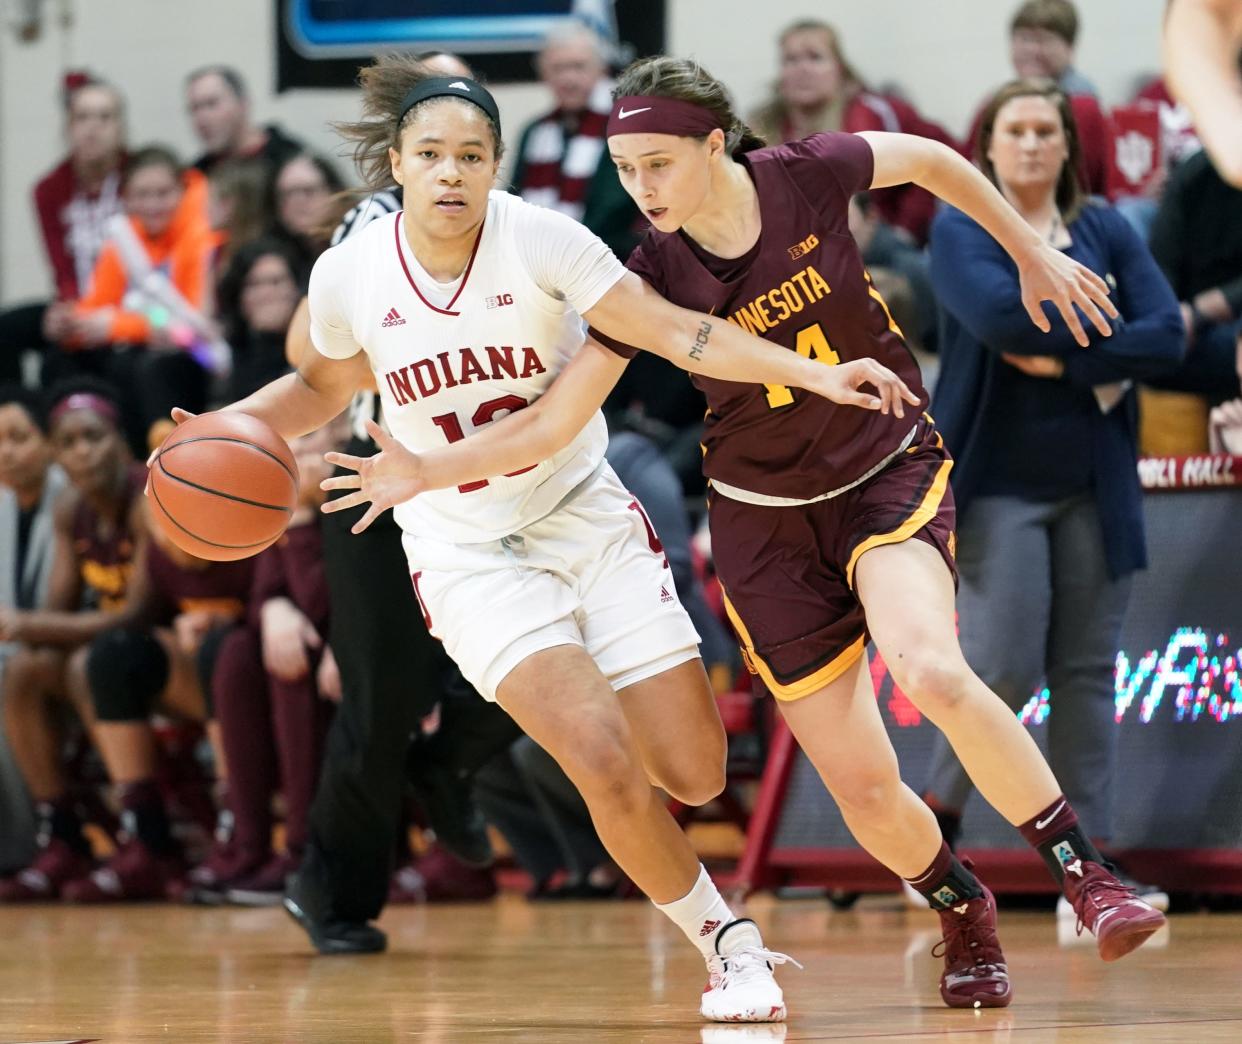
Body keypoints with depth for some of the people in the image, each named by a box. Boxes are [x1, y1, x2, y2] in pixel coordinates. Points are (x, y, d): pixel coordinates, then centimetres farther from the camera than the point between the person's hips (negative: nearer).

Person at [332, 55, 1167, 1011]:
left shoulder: (805, 177, -16)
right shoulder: (653, 277, -14)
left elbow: (932, 160, 4)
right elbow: (554, 422, -10)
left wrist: (1033, 255, 12)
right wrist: (430, 470, -22)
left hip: (890, 473, -1)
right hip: (766, 522, 2)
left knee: (932, 673, -31)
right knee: (862, 785, -3)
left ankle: (1085, 873, -16)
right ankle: (965, 917, 28)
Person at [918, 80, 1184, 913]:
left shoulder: (1108, 232, 9)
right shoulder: (961, 231, 0)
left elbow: (1167, 338, -4)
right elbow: (996, 313, -20)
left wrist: (1063, 359, -14)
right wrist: (1109, 339, -12)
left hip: (1095, 485, 3)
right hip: (999, 483, -3)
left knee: (1087, 671, 1)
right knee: (1006, 664, -11)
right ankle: (938, 807, 13)